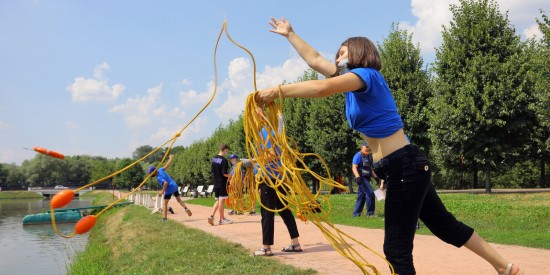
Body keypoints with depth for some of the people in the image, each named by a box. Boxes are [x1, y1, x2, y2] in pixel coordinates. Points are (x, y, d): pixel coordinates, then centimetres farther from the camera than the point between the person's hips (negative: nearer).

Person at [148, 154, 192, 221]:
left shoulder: (158, 178, -21)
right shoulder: (160, 170, 0)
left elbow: (165, 183, -32)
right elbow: (167, 165, 13)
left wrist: (162, 191, -22)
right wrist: (171, 159, 30)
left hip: (169, 189, -8)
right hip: (175, 186, 8)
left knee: (164, 203, 2)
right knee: (179, 199, 18)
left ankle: (164, 218, 1)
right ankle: (186, 209, -3)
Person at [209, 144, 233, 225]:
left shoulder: (214, 159, 8)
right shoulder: (224, 160, -16)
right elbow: (225, 173, -20)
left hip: (216, 183, 7)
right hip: (222, 183, -7)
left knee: (218, 200, 15)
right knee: (222, 200, 0)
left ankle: (211, 216, 3)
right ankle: (222, 219, 8)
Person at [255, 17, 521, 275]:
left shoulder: (366, 74, -11)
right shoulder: (354, 82, 15)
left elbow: (321, 88, -28)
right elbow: (314, 60, 22)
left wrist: (277, 91, -21)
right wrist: (289, 34, 28)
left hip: (405, 167, -10)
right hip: (404, 167, 10)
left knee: (396, 249, -2)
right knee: (445, 225, 19)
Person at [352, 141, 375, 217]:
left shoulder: (369, 156, 18)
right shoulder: (358, 156, -8)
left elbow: (370, 168, 27)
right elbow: (354, 168, -16)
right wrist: (358, 177, -28)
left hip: (367, 178, 9)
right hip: (361, 178, -9)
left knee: (361, 196, 9)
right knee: (370, 193, -14)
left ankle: (356, 213, 14)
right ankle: (370, 213, -7)